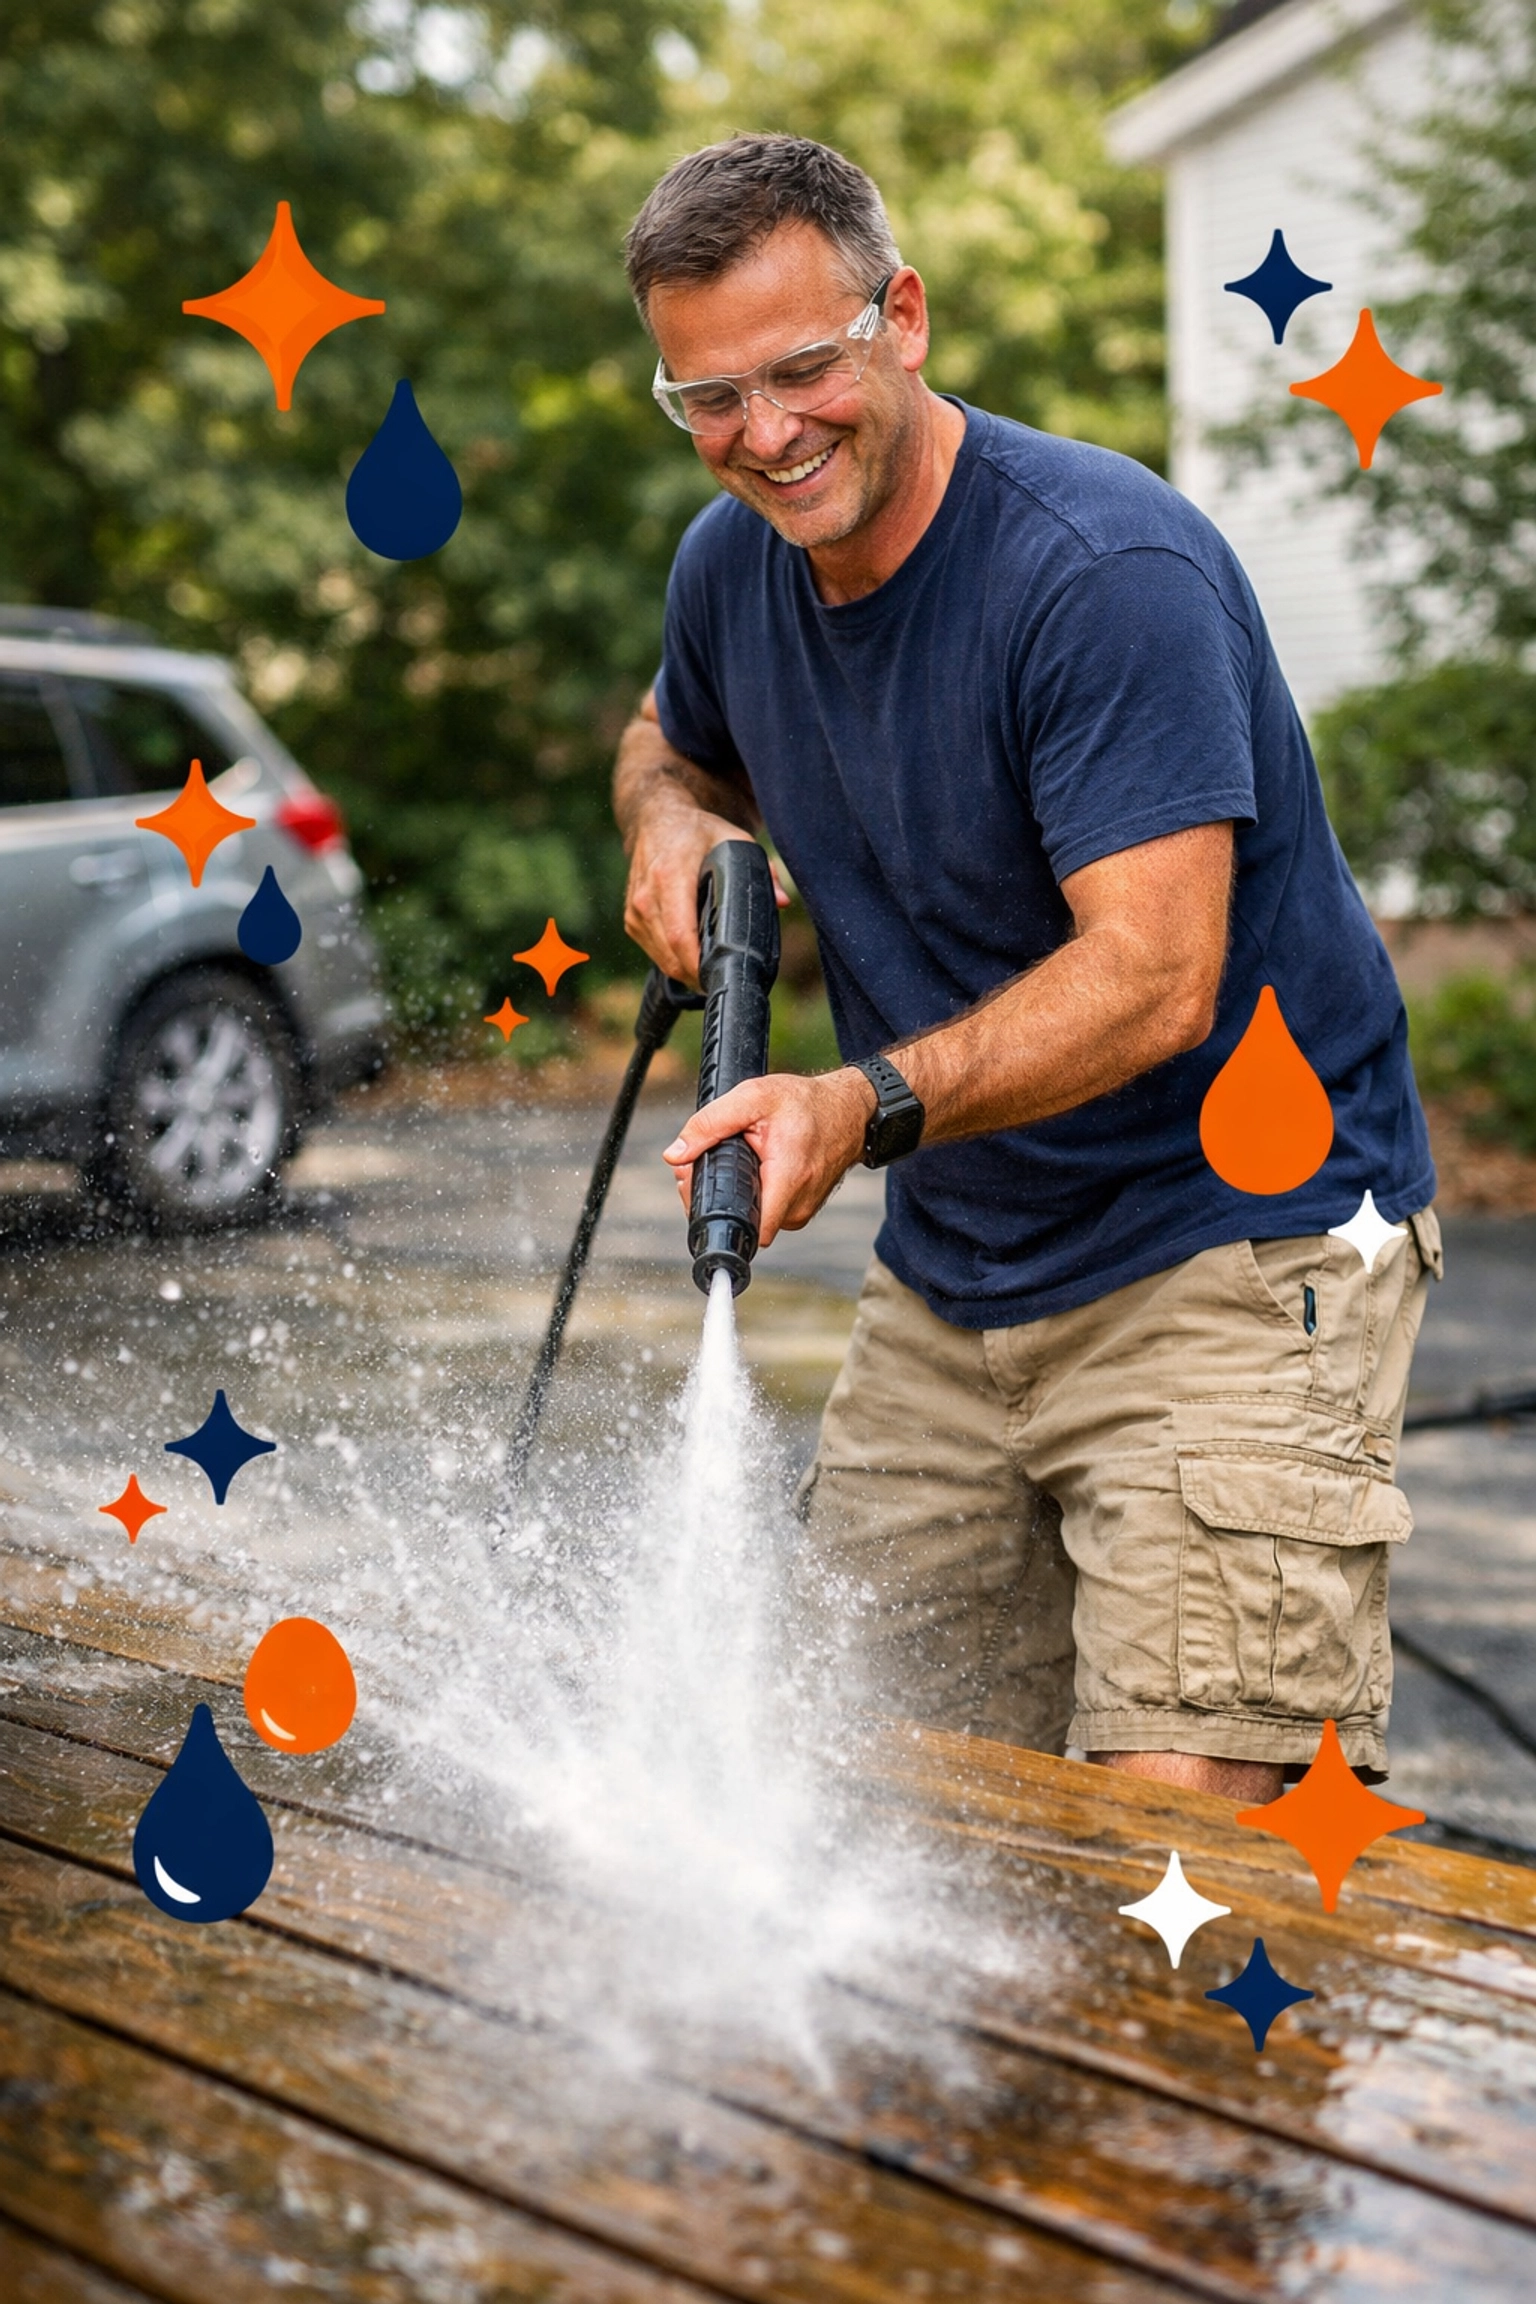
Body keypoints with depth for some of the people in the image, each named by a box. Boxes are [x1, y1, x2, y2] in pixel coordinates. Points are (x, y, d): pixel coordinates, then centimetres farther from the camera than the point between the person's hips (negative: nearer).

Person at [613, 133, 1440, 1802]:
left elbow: (1152, 975, -27)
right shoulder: (731, 566, 3)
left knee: (1186, 1830, -16)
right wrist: (669, 814, 2)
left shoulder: (1110, 570, -21)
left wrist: (866, 1102, -39)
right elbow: (672, 735, 26)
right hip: (949, 1275, 7)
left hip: (1237, 1244, -7)